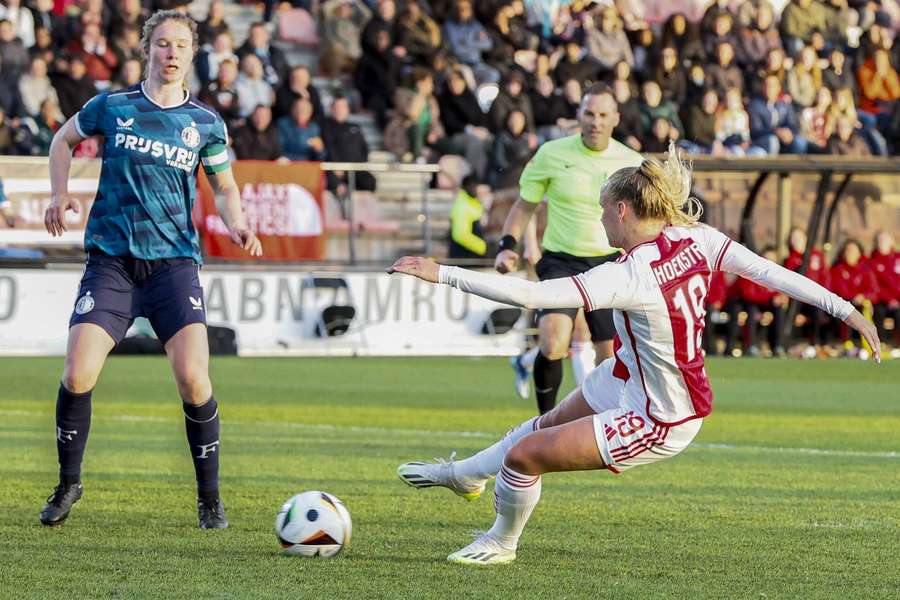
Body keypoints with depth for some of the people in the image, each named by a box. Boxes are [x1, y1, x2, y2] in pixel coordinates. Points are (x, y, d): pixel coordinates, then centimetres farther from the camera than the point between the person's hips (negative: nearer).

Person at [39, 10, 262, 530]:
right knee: (78, 375, -12)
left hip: (174, 259, 0)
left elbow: (225, 185, 19)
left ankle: (210, 497, 2)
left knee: (193, 379, -15)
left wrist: (237, 224, -1)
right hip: (111, 258, 0)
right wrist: (60, 194, 7)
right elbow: (64, 140, 22)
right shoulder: (111, 107, 5)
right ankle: (69, 483, 11)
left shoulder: (206, 124, 7)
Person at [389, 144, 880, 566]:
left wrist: (442, 274, -35)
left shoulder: (629, 277, -34)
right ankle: (465, 475, 54)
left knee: (522, 455, 0)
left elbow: (530, 295, -39)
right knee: (549, 424, 29)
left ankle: (502, 542, 30)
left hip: (657, 424, -9)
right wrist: (847, 311, -10)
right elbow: (771, 272, -15)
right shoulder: (697, 240, -14)